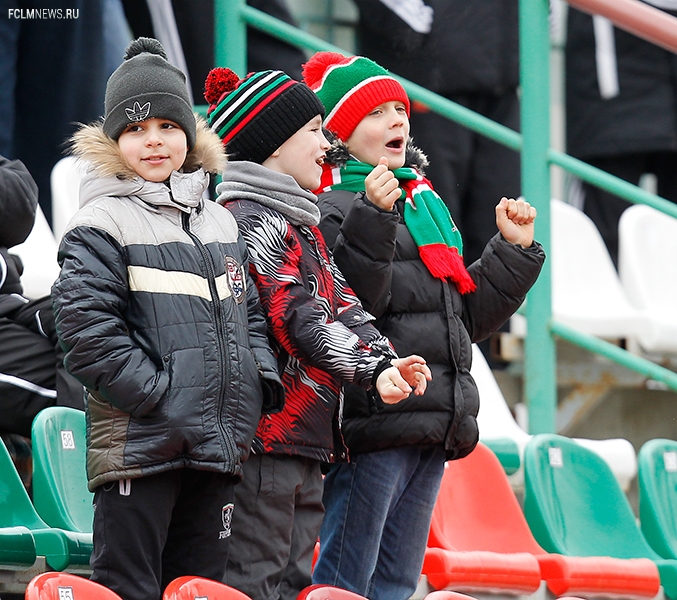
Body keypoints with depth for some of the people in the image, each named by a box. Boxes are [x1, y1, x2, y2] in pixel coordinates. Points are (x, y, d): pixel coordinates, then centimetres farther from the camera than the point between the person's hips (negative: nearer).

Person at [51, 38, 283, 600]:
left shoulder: (221, 222, 18)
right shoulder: (102, 224, -5)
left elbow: (250, 313, 25)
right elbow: (86, 325, -14)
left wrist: (261, 383, 8)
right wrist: (158, 395, -17)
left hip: (217, 447, 7)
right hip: (139, 445, -7)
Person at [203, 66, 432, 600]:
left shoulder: (302, 222, 22)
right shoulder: (250, 217, -10)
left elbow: (340, 305, 13)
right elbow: (296, 319, -19)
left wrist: (386, 360, -4)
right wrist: (371, 371, -23)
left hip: (307, 436, 10)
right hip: (269, 433, -10)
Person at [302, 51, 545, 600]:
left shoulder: (424, 204, 22)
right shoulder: (330, 207, -5)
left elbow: (467, 317, 26)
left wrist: (513, 251, 19)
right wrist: (372, 221, -25)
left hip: (432, 428, 9)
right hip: (373, 421, -9)